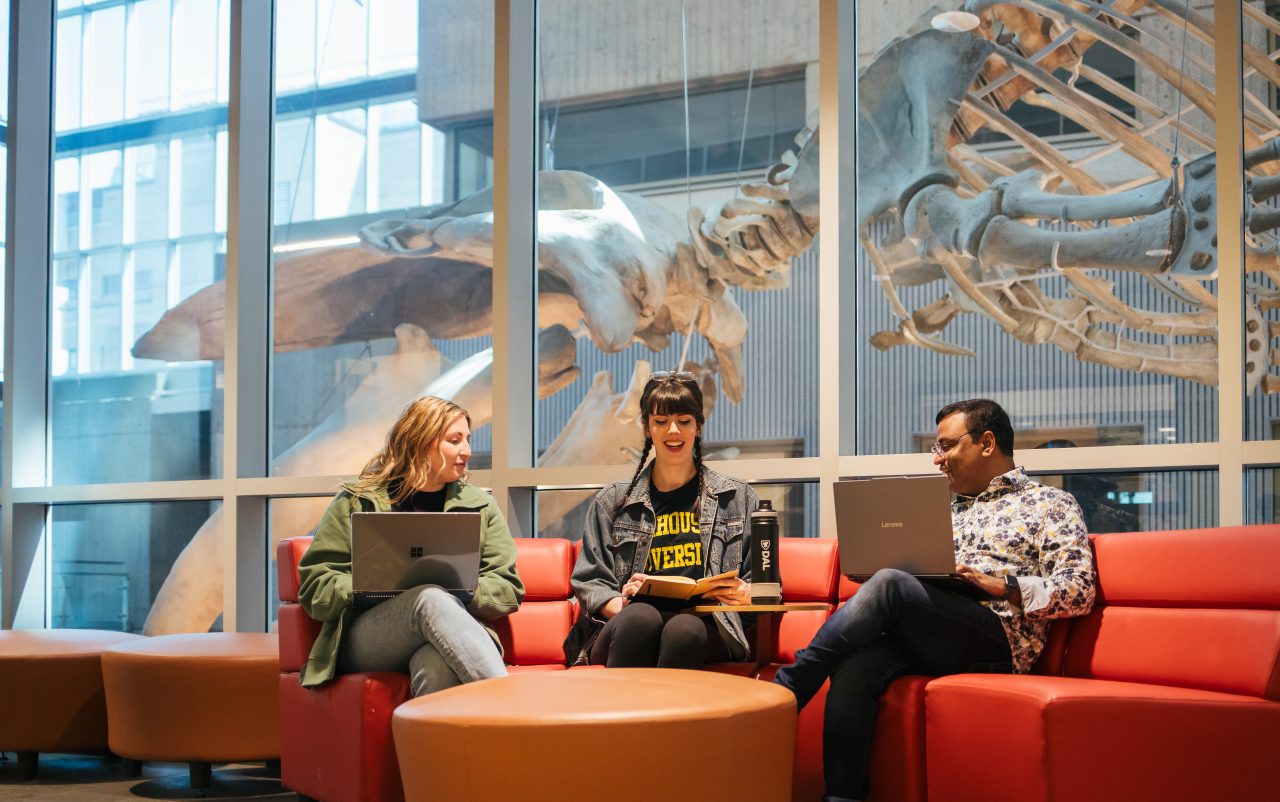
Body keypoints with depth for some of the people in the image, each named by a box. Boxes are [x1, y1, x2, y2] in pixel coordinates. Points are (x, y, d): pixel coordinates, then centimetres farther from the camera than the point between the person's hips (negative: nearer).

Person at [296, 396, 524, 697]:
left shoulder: (480, 505, 21)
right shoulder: (357, 501, 13)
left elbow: (507, 587, 15)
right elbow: (313, 585, 8)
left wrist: (460, 592, -6)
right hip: (364, 638, -1)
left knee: (438, 666, -39)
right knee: (433, 598, -37)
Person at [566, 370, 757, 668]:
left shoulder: (737, 498, 19)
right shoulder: (612, 502, 20)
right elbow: (588, 582, 13)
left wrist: (745, 594, -9)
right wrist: (620, 604, -11)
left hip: (705, 629, 0)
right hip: (627, 630, 0)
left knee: (685, 628, -38)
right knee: (641, 615, -37)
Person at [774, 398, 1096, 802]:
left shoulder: (1050, 504, 11)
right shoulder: (945, 508, 30)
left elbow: (1079, 592, -1)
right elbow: (920, 573, 29)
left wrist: (1005, 586, -14)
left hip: (996, 639, -5)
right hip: (923, 638, 5)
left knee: (890, 585, -31)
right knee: (853, 670, -30)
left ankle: (782, 692, -29)